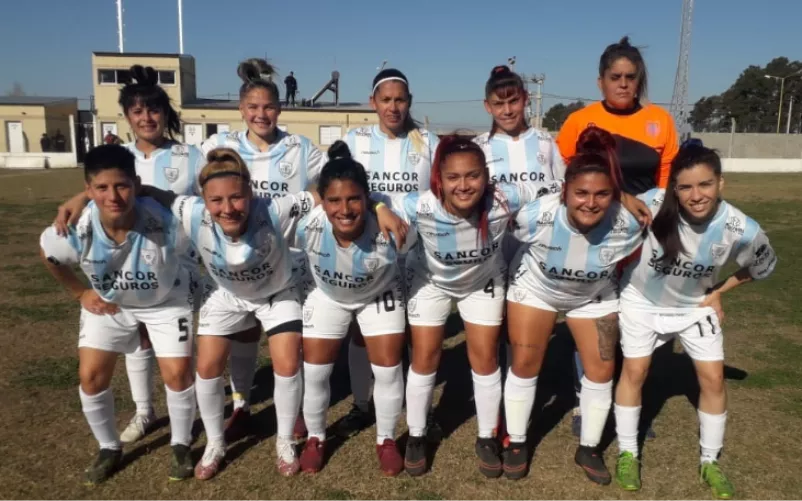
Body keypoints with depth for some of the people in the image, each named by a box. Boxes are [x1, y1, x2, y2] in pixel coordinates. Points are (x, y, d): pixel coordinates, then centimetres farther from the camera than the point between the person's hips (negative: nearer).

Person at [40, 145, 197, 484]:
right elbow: (47, 252, -4)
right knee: (91, 377, -2)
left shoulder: (164, 224, -37)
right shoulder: (76, 231, -29)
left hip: (166, 301, -2)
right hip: (108, 304, 2)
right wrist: (80, 293, -1)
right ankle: (109, 448, 25)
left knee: (178, 374, -8)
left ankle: (180, 445, 20)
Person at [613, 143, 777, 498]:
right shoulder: (651, 206, -33)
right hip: (642, 299, -2)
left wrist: (719, 292, -3)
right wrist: (623, 270, -11)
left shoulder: (741, 229, -25)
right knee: (634, 372, 1)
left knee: (713, 378, 3)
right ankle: (627, 453, 21)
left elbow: (763, 267, -2)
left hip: (696, 305, 2)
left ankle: (710, 462, 25)